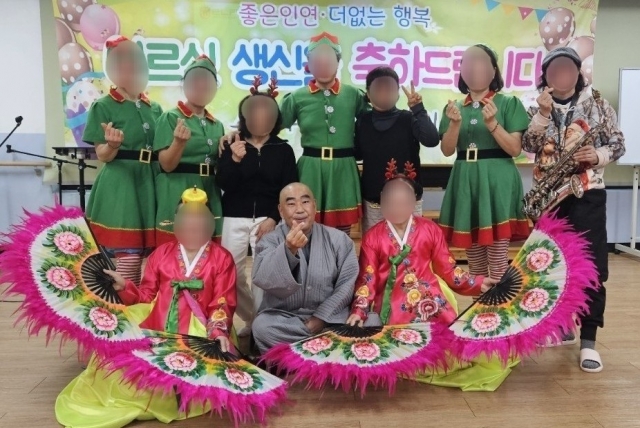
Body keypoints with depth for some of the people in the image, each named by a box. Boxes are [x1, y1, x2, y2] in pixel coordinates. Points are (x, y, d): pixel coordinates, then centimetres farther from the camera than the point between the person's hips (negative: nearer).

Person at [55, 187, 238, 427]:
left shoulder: (222, 258, 6)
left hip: (199, 332, -2)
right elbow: (146, 297, 12)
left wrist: (219, 332, -19)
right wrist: (124, 287, -6)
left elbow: (222, 303, -2)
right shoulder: (162, 253, 14)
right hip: (158, 328, 3)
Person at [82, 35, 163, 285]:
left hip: (149, 185, 6)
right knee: (129, 256, -9)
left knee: (148, 254, 9)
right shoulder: (104, 106, -3)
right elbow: (102, 156, -7)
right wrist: (112, 145, -27)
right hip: (119, 186, -6)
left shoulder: (153, 108, 14)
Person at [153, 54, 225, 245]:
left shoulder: (217, 125, 14)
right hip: (177, 200, -5)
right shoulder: (171, 117, -2)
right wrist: (179, 142, -27)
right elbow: (166, 165, -10)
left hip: (210, 199, 6)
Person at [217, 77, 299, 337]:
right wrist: (235, 160, -20)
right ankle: (251, 318, 25)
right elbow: (223, 185, -5)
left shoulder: (283, 150, 3)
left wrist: (273, 218, -10)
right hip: (235, 219, 2)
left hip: (268, 218, -1)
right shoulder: (233, 147, 5)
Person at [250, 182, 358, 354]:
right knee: (262, 327, -31)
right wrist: (288, 250, -37)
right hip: (282, 316, -1)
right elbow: (262, 281, -20)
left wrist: (321, 317, -13)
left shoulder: (338, 239, 3)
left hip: (329, 315, 1)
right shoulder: (270, 241, -1)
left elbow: (347, 282, -1)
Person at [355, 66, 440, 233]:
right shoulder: (362, 121, 2)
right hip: (372, 202, 2)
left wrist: (418, 108, -21)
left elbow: (432, 140, -21)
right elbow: (357, 154, 7)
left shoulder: (408, 119, -6)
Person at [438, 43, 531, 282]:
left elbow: (515, 149, -6)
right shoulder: (455, 107, 11)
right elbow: (447, 151, 2)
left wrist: (492, 124, -18)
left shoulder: (508, 103, 2)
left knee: (498, 259, -3)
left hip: (497, 182, -3)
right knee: (473, 257, 10)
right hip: (465, 181, 4)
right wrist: (455, 124, -14)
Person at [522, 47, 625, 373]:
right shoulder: (538, 108, 7)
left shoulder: (598, 104, 3)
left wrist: (598, 156, -14)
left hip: (588, 196, -2)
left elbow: (617, 144, 5)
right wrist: (543, 114, -17)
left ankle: (588, 340, 1)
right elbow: (529, 146, -7)